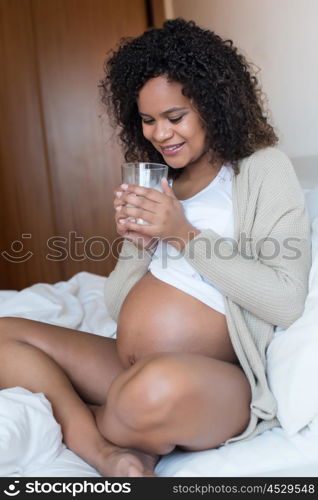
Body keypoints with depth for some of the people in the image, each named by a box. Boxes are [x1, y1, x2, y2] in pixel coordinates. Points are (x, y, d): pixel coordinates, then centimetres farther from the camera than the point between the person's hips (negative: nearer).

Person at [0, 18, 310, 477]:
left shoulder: (263, 169, -2)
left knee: (161, 385, -39)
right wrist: (136, 245, -7)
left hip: (216, 379, -6)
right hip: (127, 367, 7)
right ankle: (108, 454, -19)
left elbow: (286, 301, -15)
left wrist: (185, 236, -15)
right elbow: (119, 304, 13)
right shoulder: (157, 181, 14)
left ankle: (78, 425, -4)